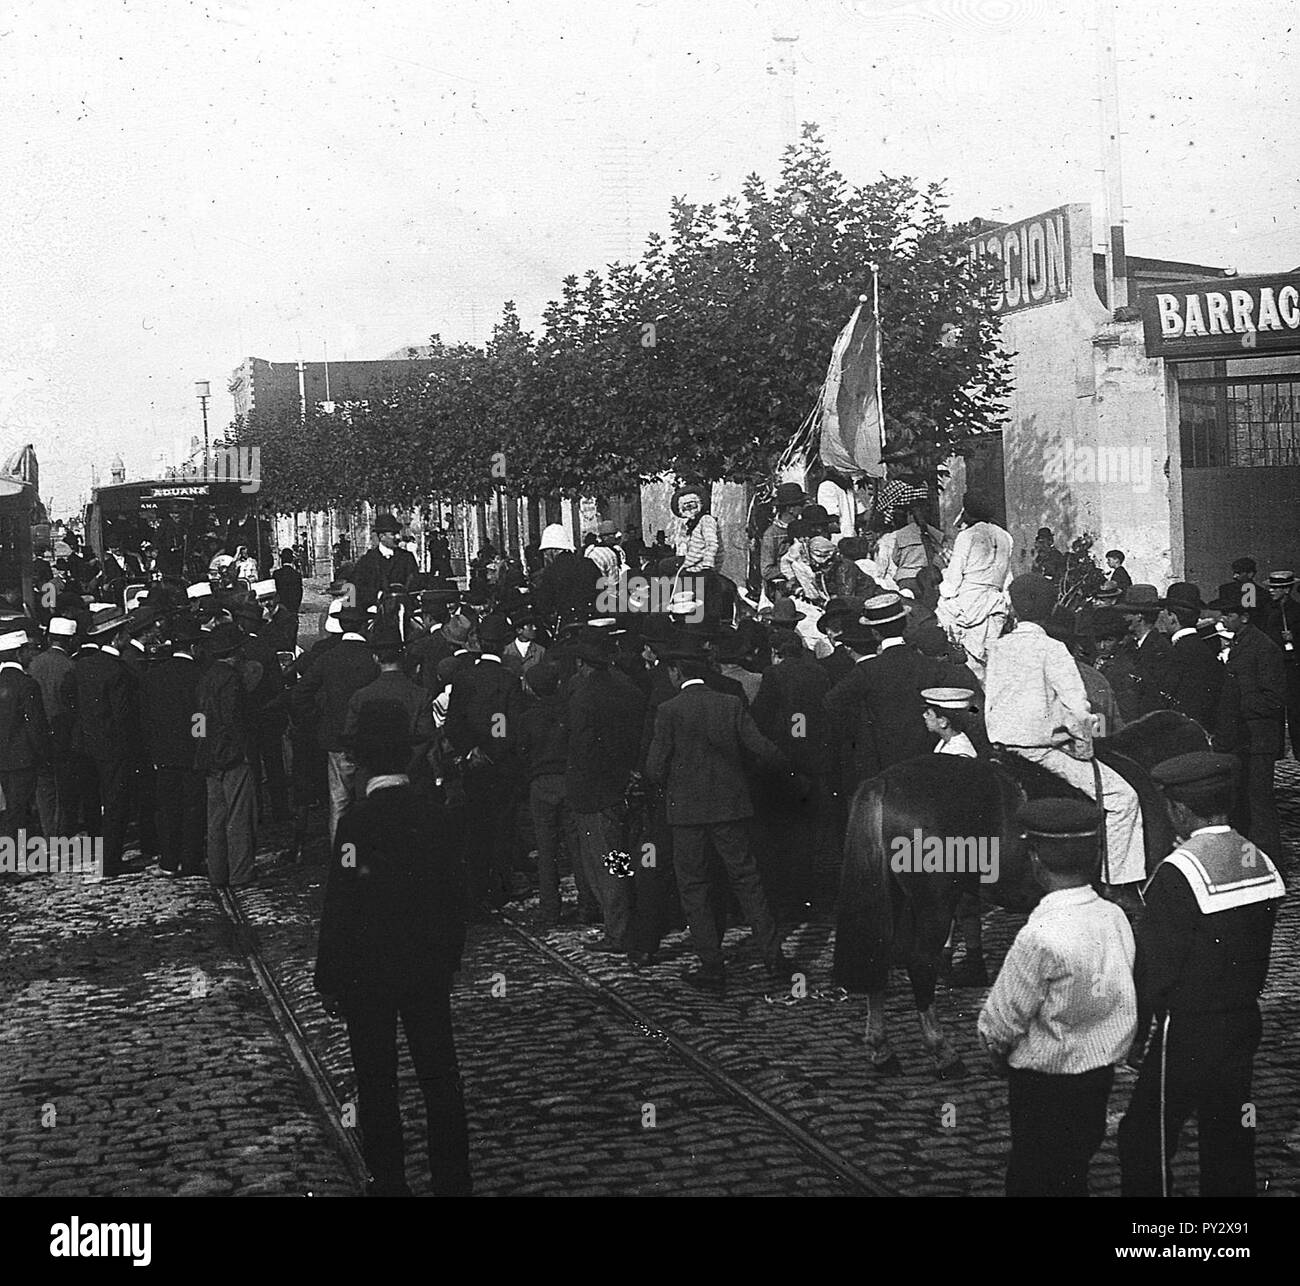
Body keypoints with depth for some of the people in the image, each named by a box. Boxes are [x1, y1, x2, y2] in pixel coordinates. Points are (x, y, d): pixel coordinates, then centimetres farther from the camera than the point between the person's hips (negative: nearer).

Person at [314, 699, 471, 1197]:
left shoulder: (357, 821, -18)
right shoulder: (433, 811, -3)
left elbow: (341, 910, -16)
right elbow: (454, 892, 6)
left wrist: (330, 980, -6)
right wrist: (450, 957, 17)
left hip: (369, 974, -4)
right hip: (430, 969, 4)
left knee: (376, 1083, 8)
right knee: (440, 1076, 11)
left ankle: (389, 1183, 15)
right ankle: (452, 1179, 18)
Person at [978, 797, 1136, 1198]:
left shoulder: (1040, 936, -27)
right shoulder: (1115, 917, -5)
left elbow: (1002, 1018, -16)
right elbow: (1126, 1003, 4)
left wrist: (998, 1052, 4)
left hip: (1045, 1087, -7)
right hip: (1103, 1071, 7)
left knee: (1033, 1183, 7)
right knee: (1074, 1179, 21)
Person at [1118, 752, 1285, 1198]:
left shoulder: (1178, 874, -21)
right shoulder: (1261, 863, 2)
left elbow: (1155, 965, -17)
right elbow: (1259, 955, 10)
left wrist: (1136, 1030, -6)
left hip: (1188, 1032, -8)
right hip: (1245, 1023, 8)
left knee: (1143, 1142, 2)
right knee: (1230, 1142, 18)